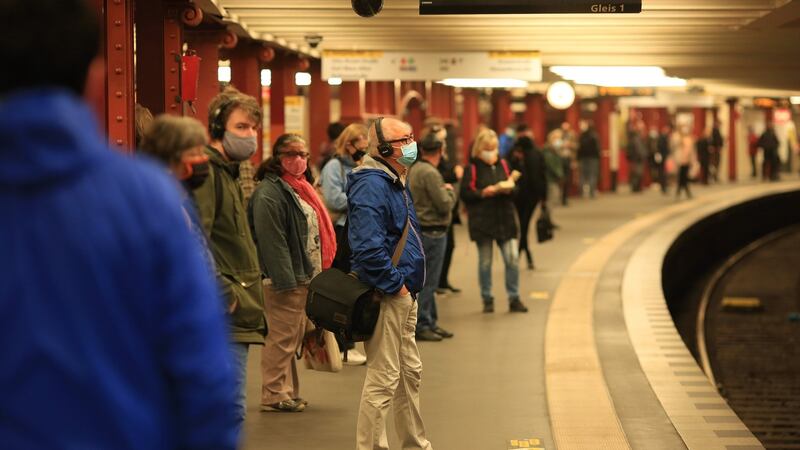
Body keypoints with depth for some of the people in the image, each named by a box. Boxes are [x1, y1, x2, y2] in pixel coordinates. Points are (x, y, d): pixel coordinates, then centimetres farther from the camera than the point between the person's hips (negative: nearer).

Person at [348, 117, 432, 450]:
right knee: (383, 379, -6)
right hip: (386, 297, -11)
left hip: (403, 295, 11)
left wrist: (409, 285, 15)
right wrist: (394, 284, -21)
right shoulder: (372, 186, -20)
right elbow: (368, 247, -30)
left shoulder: (394, 182, 14)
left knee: (410, 373, 20)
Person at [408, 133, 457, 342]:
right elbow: (445, 205, -19)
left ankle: (430, 322, 23)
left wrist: (445, 191, 10)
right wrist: (450, 191, 0)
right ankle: (421, 326, 0)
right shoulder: (430, 174, -19)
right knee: (427, 282, -4)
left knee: (428, 280, 16)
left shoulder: (414, 169, 10)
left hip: (419, 229, 10)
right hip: (432, 231, -10)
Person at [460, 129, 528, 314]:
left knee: (513, 258, -2)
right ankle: (487, 299, 16)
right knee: (485, 262, 5)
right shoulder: (472, 168, -5)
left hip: (505, 218, 3)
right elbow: (465, 194, -9)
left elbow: (516, 188, 11)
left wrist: (509, 189, -10)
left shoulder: (503, 164, 8)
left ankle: (514, 299, 8)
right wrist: (483, 193, -20)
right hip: (482, 221, -3)